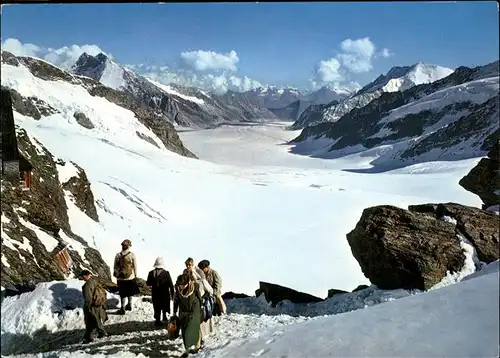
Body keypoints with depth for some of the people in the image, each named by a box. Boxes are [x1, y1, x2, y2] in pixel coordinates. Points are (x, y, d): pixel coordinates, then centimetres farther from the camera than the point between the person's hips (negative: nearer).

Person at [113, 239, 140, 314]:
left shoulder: (118, 255, -8)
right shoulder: (132, 255, -13)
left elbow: (115, 266, 0)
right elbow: (135, 266, -6)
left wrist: (115, 274, 14)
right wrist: (135, 274, 8)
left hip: (120, 278, 1)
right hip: (130, 277, -1)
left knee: (122, 294, 11)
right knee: (130, 292, 20)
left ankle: (122, 308, 16)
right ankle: (129, 305, 34)